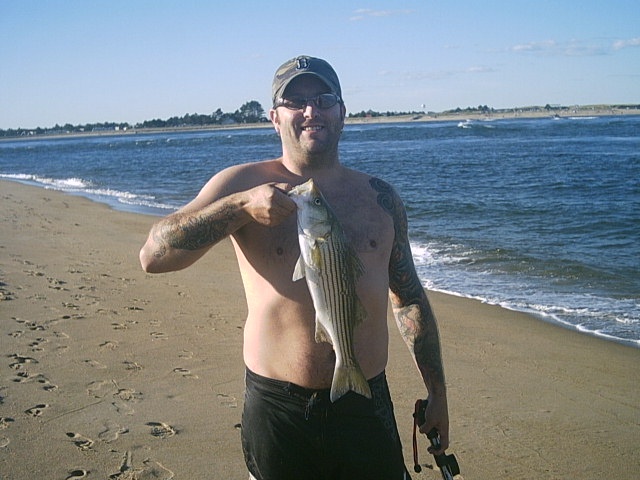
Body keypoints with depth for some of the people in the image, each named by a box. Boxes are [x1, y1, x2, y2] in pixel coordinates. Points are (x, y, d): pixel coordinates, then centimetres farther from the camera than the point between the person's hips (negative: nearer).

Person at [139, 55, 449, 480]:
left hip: (366, 406, 2)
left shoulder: (380, 198, 6)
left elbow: (409, 298, 14)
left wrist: (437, 390, 14)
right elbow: (153, 257, -12)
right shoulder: (243, 184, -3)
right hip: (277, 408, -2)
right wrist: (241, 206, -22)